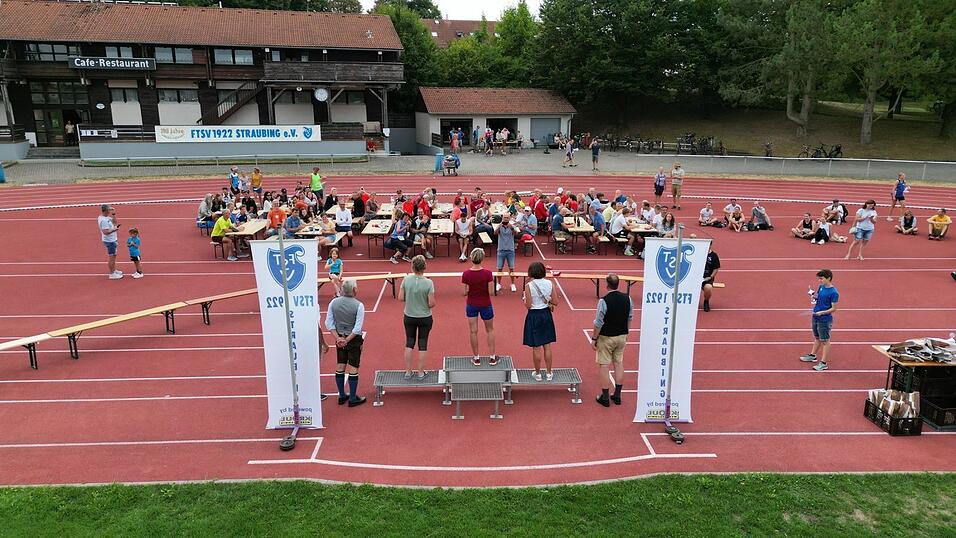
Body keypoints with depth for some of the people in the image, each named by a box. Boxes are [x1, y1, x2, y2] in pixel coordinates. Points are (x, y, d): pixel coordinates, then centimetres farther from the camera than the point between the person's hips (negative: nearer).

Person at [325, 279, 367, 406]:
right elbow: (358, 328, -19)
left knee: (340, 367, 14)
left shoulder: (333, 303, -3)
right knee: (353, 368, 3)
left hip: (339, 339, 5)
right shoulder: (358, 305, -16)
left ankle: (342, 396, 25)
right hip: (354, 339, -5)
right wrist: (347, 340, -11)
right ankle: (353, 398, 10)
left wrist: (338, 338, -3)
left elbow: (329, 323, -2)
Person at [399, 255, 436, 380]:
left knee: (409, 343, 15)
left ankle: (408, 372, 21)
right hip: (425, 318, -2)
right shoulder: (428, 283, -19)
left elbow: (400, 298, -7)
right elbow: (431, 303, -18)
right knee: (422, 345, 10)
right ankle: (421, 373, 19)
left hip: (409, 317, 2)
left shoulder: (406, 279, -12)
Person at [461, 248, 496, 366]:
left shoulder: (466, 274, -13)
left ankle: (476, 358, 18)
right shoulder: (487, 273, -19)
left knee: (473, 331, 11)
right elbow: (491, 292, -18)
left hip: (471, 305, 1)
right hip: (485, 305, -1)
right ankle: (492, 357, 20)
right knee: (490, 330, 17)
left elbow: (464, 293, -10)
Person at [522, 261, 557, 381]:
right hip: (546, 314, 4)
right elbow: (554, 302, -3)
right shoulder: (549, 284, -6)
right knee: (547, 346, 14)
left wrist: (524, 298, 4)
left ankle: (537, 374, 19)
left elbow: (528, 305, -15)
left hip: (534, 316, -4)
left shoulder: (529, 286, -17)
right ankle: (549, 373, 23)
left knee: (536, 348, 7)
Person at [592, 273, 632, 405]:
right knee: (619, 363, 15)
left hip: (606, 337, -5)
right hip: (621, 336, 5)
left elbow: (599, 323, -16)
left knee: (604, 366, 4)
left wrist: (594, 338, -6)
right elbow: (630, 318, 7)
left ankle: (605, 397, 10)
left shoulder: (603, 301, -20)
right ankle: (617, 395, 21)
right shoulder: (627, 298, -3)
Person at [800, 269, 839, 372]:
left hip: (825, 320, -8)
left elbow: (833, 309, -17)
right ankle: (813, 356, 39)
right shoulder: (821, 287, 4)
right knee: (817, 338, 23)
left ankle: (823, 363, 10)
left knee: (825, 341, 3)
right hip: (815, 318, 8)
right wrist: (814, 297, -3)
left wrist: (822, 312, -30)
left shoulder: (833, 292, -19)